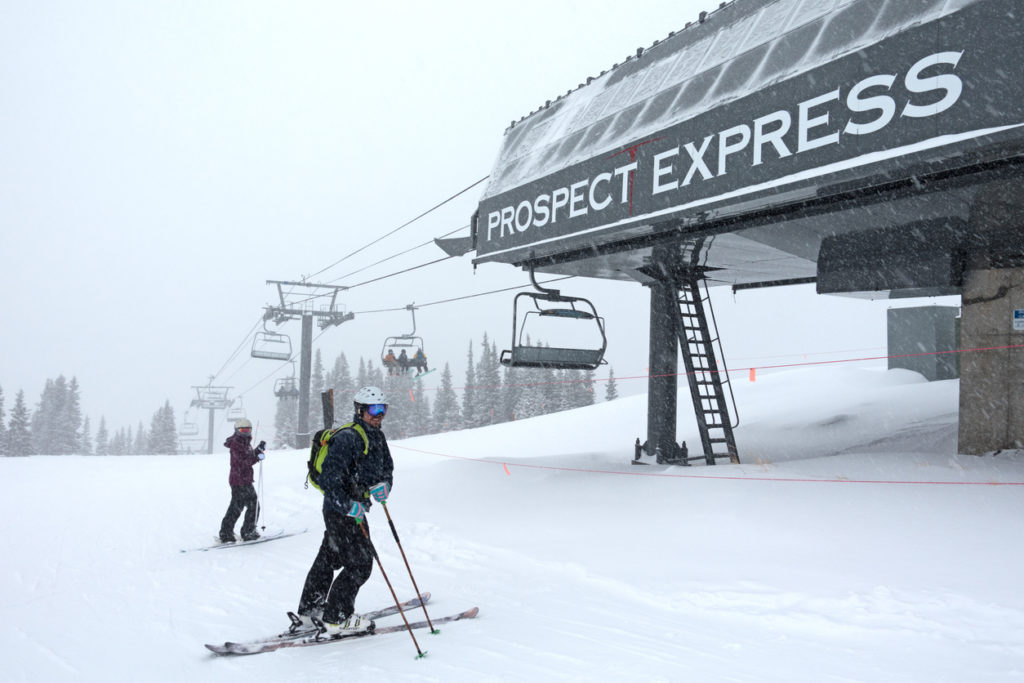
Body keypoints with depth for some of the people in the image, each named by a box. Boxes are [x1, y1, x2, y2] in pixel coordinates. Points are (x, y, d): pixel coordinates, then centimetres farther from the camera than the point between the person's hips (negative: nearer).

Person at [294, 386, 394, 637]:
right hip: (339, 510, -10)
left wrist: (383, 484, -8)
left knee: (329, 558, 19)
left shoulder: (377, 437, 9)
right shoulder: (347, 438, -21)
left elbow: (387, 468, 14)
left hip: (354, 508, 10)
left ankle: (309, 610, 32)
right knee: (359, 563, -8)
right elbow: (328, 478, -25)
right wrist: (348, 506, -30)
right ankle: (337, 618, 3)